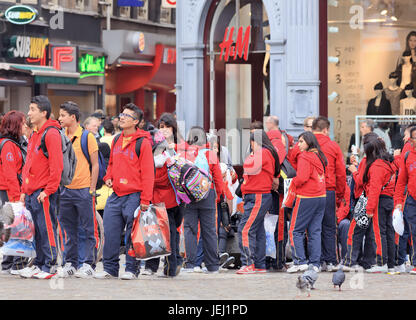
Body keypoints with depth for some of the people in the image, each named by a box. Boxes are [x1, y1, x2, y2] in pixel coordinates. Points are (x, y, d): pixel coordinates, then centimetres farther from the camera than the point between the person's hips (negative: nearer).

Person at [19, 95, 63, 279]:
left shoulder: (51, 134, -11)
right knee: (37, 230, 12)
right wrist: (24, 190, 18)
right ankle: (39, 264, 17)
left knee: (46, 228, -6)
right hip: (32, 193, 9)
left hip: (44, 193, -9)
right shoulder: (35, 135, 18)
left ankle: (49, 266, -2)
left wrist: (48, 190, -19)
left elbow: (56, 165, -17)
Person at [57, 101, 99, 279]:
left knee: (88, 229, 0)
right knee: (69, 229, 9)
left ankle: (88, 264, 3)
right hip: (65, 189, 5)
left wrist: (92, 189, -9)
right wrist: (58, 185, 8)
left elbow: (95, 164, -4)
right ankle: (70, 263, 15)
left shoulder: (87, 137, -5)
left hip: (83, 190, -5)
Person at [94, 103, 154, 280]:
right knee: (110, 232, 4)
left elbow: (147, 173, -9)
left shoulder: (143, 143, -7)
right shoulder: (116, 140, 13)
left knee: (132, 234, -2)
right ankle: (110, 268, 11)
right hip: (116, 195, 6)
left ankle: (131, 269, 7)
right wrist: (108, 177, 8)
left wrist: (145, 199, -14)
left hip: (134, 196, -6)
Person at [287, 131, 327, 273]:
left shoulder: (304, 157, -11)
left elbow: (302, 178, -20)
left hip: (306, 198, -7)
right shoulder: (319, 157, 12)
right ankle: (315, 263, 6)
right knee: (315, 231, 9)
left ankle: (300, 261, -7)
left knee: (295, 230, 0)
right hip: (321, 197, 7)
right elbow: (321, 176, 13)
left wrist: (293, 182, 0)